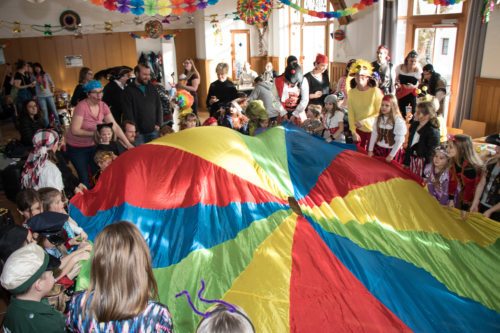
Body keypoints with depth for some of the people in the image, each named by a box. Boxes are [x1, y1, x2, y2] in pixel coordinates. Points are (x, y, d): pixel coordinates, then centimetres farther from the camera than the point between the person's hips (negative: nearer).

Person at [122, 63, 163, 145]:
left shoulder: (152, 88, 10)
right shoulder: (129, 90, -6)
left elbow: (159, 106, 13)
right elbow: (128, 113, -9)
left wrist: (158, 124, 4)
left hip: (153, 131, 5)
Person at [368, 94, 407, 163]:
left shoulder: (399, 121, -14)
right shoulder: (378, 119, 3)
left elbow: (399, 140, -13)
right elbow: (374, 134, 6)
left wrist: (391, 155, -12)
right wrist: (370, 150, 4)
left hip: (391, 150, -5)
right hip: (378, 149, 5)